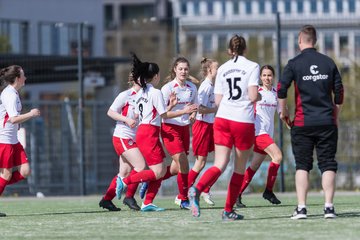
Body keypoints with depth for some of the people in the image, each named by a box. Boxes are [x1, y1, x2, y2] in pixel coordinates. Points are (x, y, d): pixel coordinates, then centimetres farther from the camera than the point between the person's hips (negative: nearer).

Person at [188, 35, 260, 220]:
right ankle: (228, 210, 13)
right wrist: (258, 96, 11)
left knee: (220, 164, -3)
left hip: (222, 119, 3)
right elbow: (253, 96, -11)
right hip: (244, 121, -3)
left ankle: (197, 189, -30)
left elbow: (217, 101, 9)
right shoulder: (252, 66, -2)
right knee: (240, 167, 11)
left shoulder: (222, 69, 10)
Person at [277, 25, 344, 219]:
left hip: (302, 123, -1)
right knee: (328, 165, 4)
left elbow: (281, 89, -10)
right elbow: (339, 92, 8)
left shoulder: (294, 64, -3)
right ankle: (328, 207, -4)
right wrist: (335, 116, 20)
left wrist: (283, 111, 5)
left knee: (302, 165, 5)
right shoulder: (328, 62, 6)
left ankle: (301, 207, -2)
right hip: (327, 122, 1)